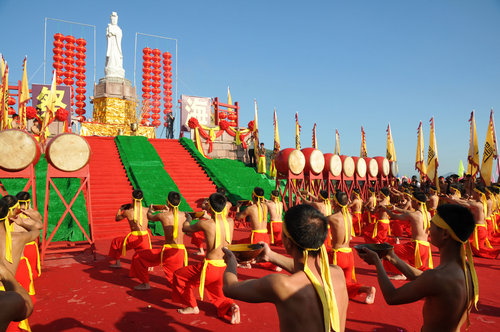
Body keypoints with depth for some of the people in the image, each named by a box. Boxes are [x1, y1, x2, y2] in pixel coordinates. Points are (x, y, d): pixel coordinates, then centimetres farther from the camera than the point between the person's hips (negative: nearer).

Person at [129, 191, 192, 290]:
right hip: (181, 252, 4)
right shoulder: (184, 215, 4)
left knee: (138, 256, 16)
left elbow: (150, 217, 18)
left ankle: (145, 284, 19)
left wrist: (150, 210, 42)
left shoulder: (163, 215, -5)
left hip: (168, 251, -4)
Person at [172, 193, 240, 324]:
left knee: (179, 275, 20)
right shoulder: (230, 222, -3)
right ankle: (230, 307, -3)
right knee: (217, 297, 27)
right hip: (225, 267, 5)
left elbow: (185, 228, 4)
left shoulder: (205, 224, -15)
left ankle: (192, 306, 23)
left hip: (210, 267, -5)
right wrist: (208, 216, 30)